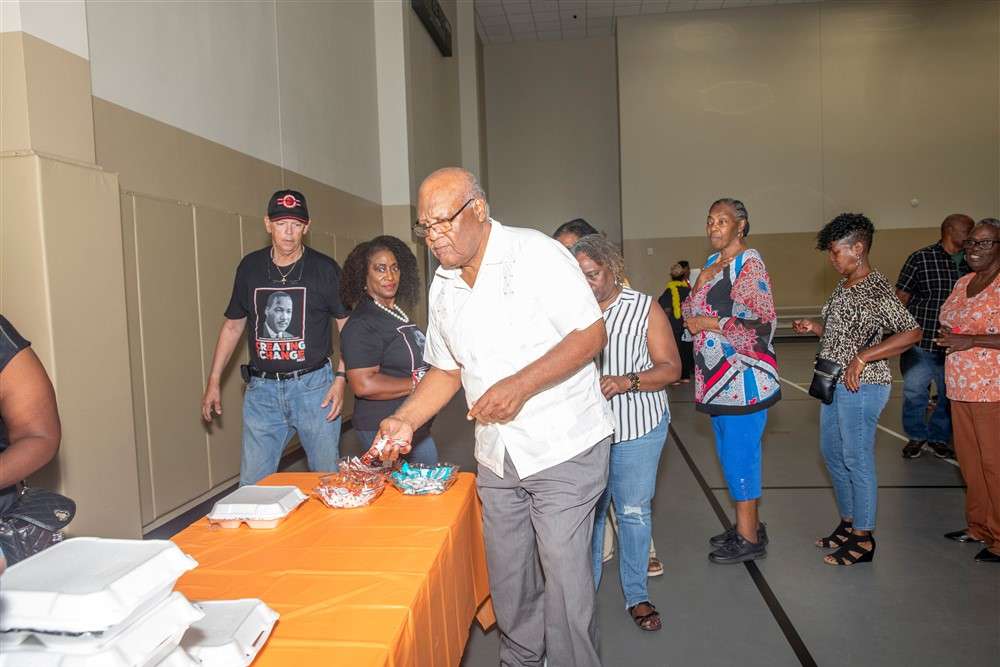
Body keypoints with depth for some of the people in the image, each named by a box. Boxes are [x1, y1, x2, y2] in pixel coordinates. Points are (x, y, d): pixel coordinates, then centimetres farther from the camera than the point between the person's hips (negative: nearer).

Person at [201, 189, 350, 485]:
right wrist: (213, 381, 13)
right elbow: (233, 325, 15)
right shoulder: (250, 267, 7)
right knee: (252, 482, 6)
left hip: (313, 385, -2)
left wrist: (340, 378, -9)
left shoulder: (324, 269, -3)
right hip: (262, 388, 3)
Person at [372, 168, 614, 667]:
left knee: (564, 575, -1)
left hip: (563, 444, -6)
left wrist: (519, 386, -26)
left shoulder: (535, 253, -12)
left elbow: (591, 334, -16)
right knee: (506, 574, 15)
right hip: (496, 454, 6)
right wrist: (405, 421, -1)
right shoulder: (443, 287, 7)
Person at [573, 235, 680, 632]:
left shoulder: (644, 308, -5)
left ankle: (636, 596, 26)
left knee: (634, 512, 9)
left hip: (637, 428, -1)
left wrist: (626, 382, -22)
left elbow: (670, 367, -7)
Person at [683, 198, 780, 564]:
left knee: (739, 454, -2)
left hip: (744, 375, -8)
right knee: (730, 452, 16)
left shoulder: (749, 263, -11)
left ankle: (749, 538, 12)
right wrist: (700, 284, -4)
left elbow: (758, 322, -19)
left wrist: (707, 323, -13)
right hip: (718, 375, 9)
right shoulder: (712, 263, 14)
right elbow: (691, 314, 14)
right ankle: (747, 524, 31)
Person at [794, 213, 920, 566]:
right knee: (831, 452, 17)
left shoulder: (877, 290, -16)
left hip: (860, 387, -9)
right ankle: (848, 522, 32)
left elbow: (911, 332, -22)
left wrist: (862, 358, -24)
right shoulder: (843, 286, 11)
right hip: (834, 384, 10)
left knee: (857, 459, 0)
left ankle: (863, 538, 14)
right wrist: (814, 327, 6)